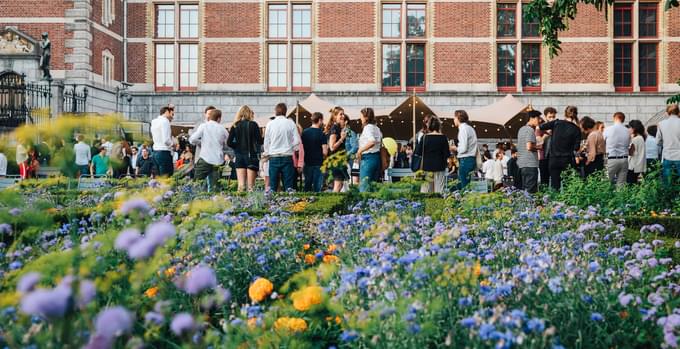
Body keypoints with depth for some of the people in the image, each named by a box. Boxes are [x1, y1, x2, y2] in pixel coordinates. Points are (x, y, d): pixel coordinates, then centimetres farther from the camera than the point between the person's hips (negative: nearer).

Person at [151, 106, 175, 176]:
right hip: (164, 152, -9)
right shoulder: (164, 121, -9)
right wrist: (173, 144, -2)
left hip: (156, 152, 9)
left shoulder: (154, 122, 17)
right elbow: (166, 140, -17)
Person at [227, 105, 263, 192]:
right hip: (251, 155, -3)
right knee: (250, 185, -1)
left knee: (241, 184, 3)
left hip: (238, 156, 3)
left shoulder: (235, 126, 4)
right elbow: (259, 141, -6)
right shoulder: (253, 125, -5)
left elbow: (229, 143, 1)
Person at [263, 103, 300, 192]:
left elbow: (266, 142, 8)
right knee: (288, 185, 0)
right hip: (287, 157, -1)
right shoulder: (290, 123, -3)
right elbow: (297, 141, -3)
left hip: (273, 157, 1)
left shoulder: (270, 124, 1)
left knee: (272, 185, 4)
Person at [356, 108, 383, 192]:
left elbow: (372, 141, -28)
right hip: (377, 157, 9)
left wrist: (360, 151, -21)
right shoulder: (376, 128, 14)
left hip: (368, 158, -9)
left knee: (364, 186, -6)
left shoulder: (368, 127, -12)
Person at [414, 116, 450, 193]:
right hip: (439, 167, -1)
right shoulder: (443, 138, -6)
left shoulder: (424, 137, -3)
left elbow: (418, 152, -1)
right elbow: (447, 154, -6)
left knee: (425, 189, 6)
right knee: (439, 190, 1)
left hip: (427, 166, 1)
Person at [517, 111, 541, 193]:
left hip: (521, 164, 9)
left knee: (523, 190, 10)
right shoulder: (530, 130, -10)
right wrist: (538, 147, -4)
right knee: (531, 191, -9)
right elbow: (529, 147, -22)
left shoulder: (521, 129, 17)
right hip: (530, 165, -9)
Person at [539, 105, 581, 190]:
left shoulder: (557, 123, 0)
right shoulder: (576, 129, -3)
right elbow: (576, 148, -5)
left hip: (553, 159, 2)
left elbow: (540, 127, -1)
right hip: (567, 161, -1)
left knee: (555, 186, 6)